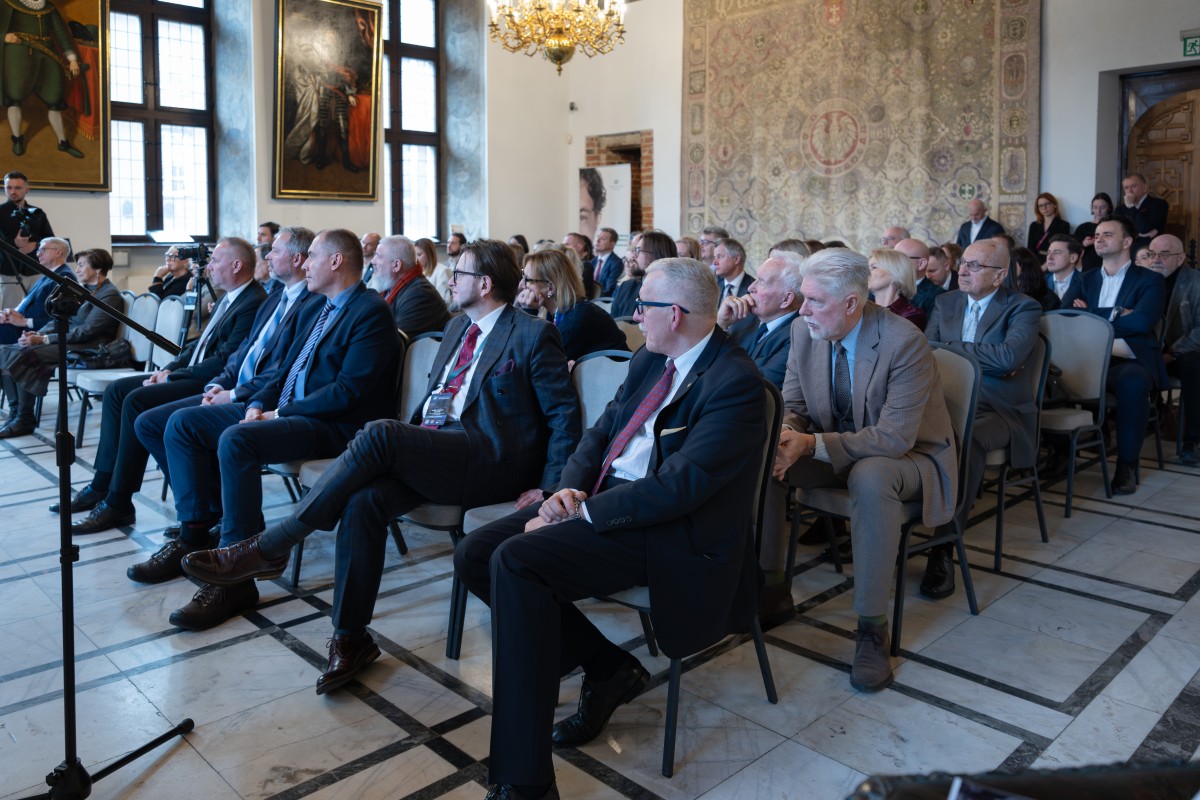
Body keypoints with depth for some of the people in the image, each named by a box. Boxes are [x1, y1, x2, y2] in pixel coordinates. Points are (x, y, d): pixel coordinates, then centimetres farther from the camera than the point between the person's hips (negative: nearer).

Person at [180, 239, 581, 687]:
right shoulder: (458, 327, 22)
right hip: (433, 452, 7)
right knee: (364, 500, -24)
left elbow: (564, 413, -4)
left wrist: (550, 489, -11)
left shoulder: (533, 335, -2)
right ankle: (350, 637, -12)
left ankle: (268, 549, -19)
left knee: (378, 434, -28)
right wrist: (410, 442, 10)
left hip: (489, 460, -7)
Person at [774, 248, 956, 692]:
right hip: (834, 450, 6)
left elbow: (895, 437, -28)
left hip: (907, 456, -5)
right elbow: (792, 404, 2)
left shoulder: (905, 342, -25)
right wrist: (784, 434, -23)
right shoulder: (804, 331, -7)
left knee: (870, 477, -39)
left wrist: (812, 444, -34)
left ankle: (872, 629, -24)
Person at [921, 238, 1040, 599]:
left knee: (966, 439, -38)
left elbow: (1009, 356, -17)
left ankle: (944, 551, -32)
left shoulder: (1023, 308, 2)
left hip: (999, 410, -4)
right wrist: (984, 359, -9)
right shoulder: (945, 302, 17)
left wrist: (950, 347, -8)